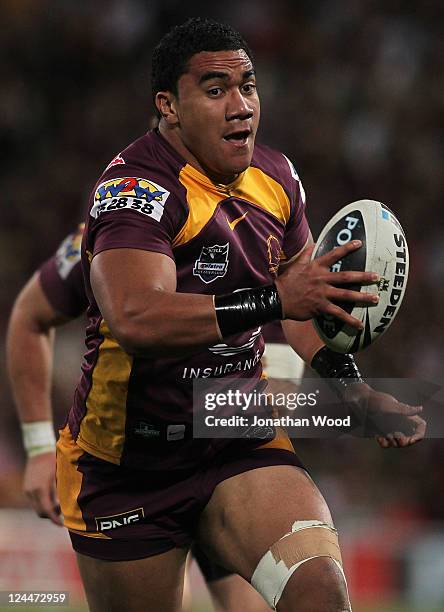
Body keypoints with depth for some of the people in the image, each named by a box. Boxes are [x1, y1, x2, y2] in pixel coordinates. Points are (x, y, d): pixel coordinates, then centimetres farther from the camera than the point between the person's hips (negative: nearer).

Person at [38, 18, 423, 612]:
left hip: (241, 445, 4)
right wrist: (274, 301, -46)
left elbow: (303, 295, 22)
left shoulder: (275, 175, 3)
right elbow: (135, 318, -39)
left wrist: (352, 387, 7)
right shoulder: (137, 187, -20)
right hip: (127, 469, -4)